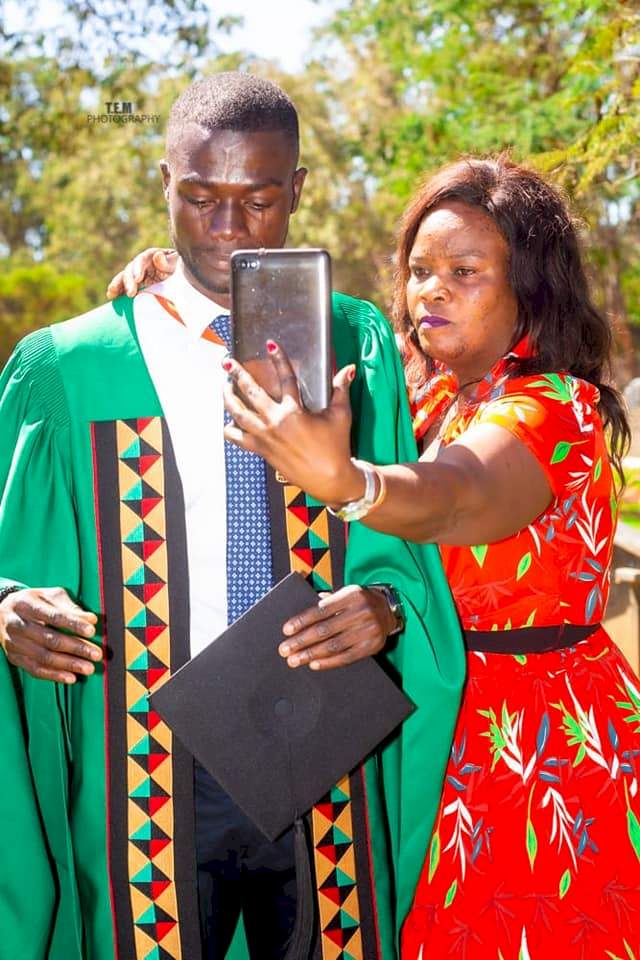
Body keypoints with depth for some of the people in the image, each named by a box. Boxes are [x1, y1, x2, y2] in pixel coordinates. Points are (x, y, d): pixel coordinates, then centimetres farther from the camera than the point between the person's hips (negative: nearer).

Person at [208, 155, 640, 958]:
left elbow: (448, 501, -35)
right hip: (442, 734, 7)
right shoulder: (429, 396, 9)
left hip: (548, 746, -7)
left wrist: (343, 478, -57)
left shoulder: (552, 410, -16)